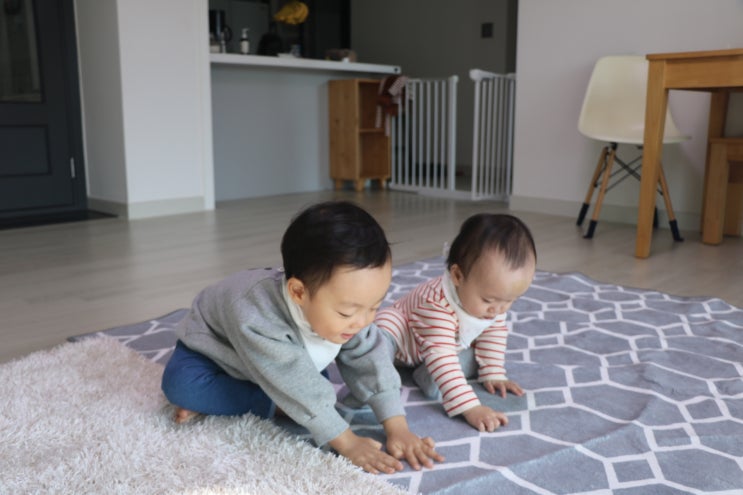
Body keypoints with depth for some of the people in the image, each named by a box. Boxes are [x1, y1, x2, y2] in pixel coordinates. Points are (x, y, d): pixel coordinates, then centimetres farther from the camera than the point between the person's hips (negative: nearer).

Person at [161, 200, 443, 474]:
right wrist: (347, 443, -42)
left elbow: (371, 361, -25)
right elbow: (299, 390, -45)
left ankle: (214, 402, -2)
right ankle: (269, 404, -18)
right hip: (213, 343, -6)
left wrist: (398, 430, -32)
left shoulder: (342, 304, -29)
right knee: (180, 385, -31)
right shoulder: (256, 320, -47)